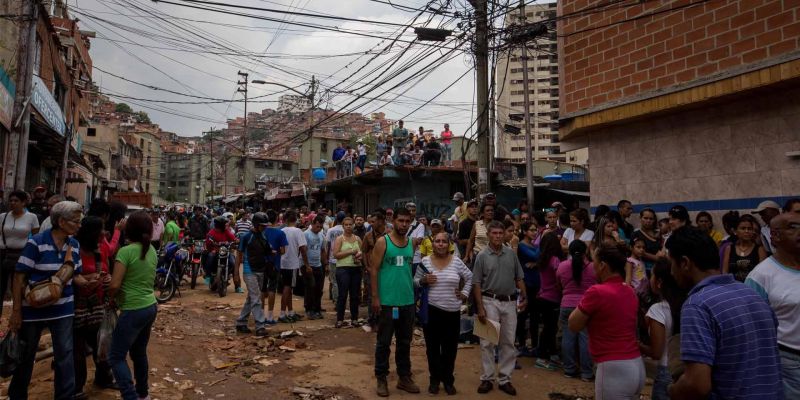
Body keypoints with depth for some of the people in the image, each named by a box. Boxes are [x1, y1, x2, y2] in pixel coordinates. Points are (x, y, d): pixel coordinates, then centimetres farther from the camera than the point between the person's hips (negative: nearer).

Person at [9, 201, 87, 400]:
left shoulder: (74, 245, -1)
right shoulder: (36, 242, -17)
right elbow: (19, 277, -13)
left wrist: (88, 283, -15)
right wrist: (16, 310, -13)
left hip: (63, 309, 4)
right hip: (34, 309, -3)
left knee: (65, 354, 5)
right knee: (25, 355, 15)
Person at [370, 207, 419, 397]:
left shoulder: (412, 243, 7)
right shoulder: (382, 242, -7)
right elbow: (374, 270, -8)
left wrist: (414, 293, 10)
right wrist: (375, 297, -12)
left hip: (408, 301, 5)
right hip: (387, 301, -5)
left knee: (405, 341, 14)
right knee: (384, 342, 6)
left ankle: (404, 376, 27)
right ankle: (381, 378, 18)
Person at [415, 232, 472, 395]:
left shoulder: (456, 262, 0)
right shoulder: (425, 261, -2)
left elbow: (469, 277, 14)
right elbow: (415, 282, 5)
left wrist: (465, 293, 4)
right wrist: (423, 281, -15)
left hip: (452, 311, 1)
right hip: (431, 310, 0)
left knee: (450, 348, 8)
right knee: (432, 347, 9)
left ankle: (448, 380, 24)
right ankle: (435, 379, 24)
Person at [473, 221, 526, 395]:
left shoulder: (511, 254, 5)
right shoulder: (482, 256, -3)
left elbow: (519, 278, 10)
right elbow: (477, 284, -4)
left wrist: (524, 297, -3)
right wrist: (480, 307, -10)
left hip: (510, 302, 3)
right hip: (490, 302, -3)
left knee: (508, 343, 9)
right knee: (487, 342, 3)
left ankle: (504, 379, 20)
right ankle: (487, 379, 14)